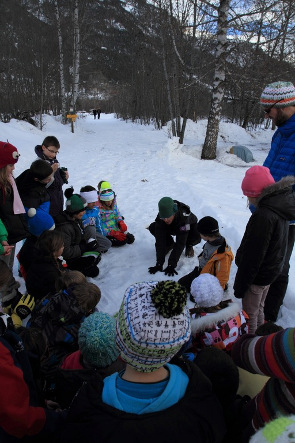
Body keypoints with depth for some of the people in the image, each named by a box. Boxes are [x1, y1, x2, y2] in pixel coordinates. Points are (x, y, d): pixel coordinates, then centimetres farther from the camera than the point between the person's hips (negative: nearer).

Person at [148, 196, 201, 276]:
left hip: (189, 228, -3)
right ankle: (170, 244, 3)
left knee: (196, 237, -38)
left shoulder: (184, 216, -43)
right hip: (171, 228, 3)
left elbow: (180, 243, -44)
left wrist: (171, 265, -47)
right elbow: (160, 241, -33)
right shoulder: (160, 217, -33)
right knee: (152, 228, -25)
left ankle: (189, 245, 1)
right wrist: (159, 264, -39)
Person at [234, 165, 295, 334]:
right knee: (259, 309, 27)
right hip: (272, 270, 9)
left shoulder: (264, 216, -30)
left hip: (258, 275, -9)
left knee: (250, 313, 10)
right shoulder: (281, 208, 0)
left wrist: (240, 285, -16)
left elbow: (252, 256, -26)